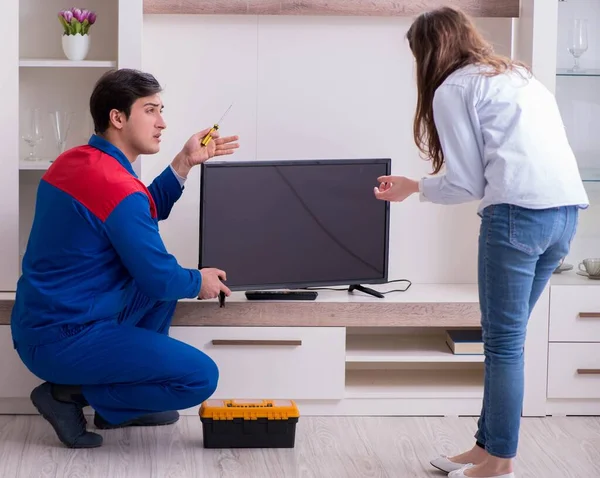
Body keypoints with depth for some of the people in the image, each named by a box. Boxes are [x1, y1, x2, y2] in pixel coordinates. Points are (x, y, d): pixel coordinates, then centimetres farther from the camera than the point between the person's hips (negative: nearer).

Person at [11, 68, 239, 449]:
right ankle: (70, 394, -4)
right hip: (62, 339, -10)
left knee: (166, 281, 24)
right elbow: (160, 279, -15)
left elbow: (146, 214, 21)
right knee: (201, 376, -12)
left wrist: (185, 163, 9)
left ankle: (132, 388, 21)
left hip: (42, 321, 10)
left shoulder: (76, 161, 9)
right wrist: (199, 282, 6)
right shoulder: (118, 186, -21)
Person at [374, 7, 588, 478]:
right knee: (505, 337, 14)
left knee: (504, 341, 0)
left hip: (519, 212, -8)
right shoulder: (518, 76, 27)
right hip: (566, 209, 8)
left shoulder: (452, 89, 4)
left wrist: (413, 188, 18)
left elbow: (467, 183, 2)